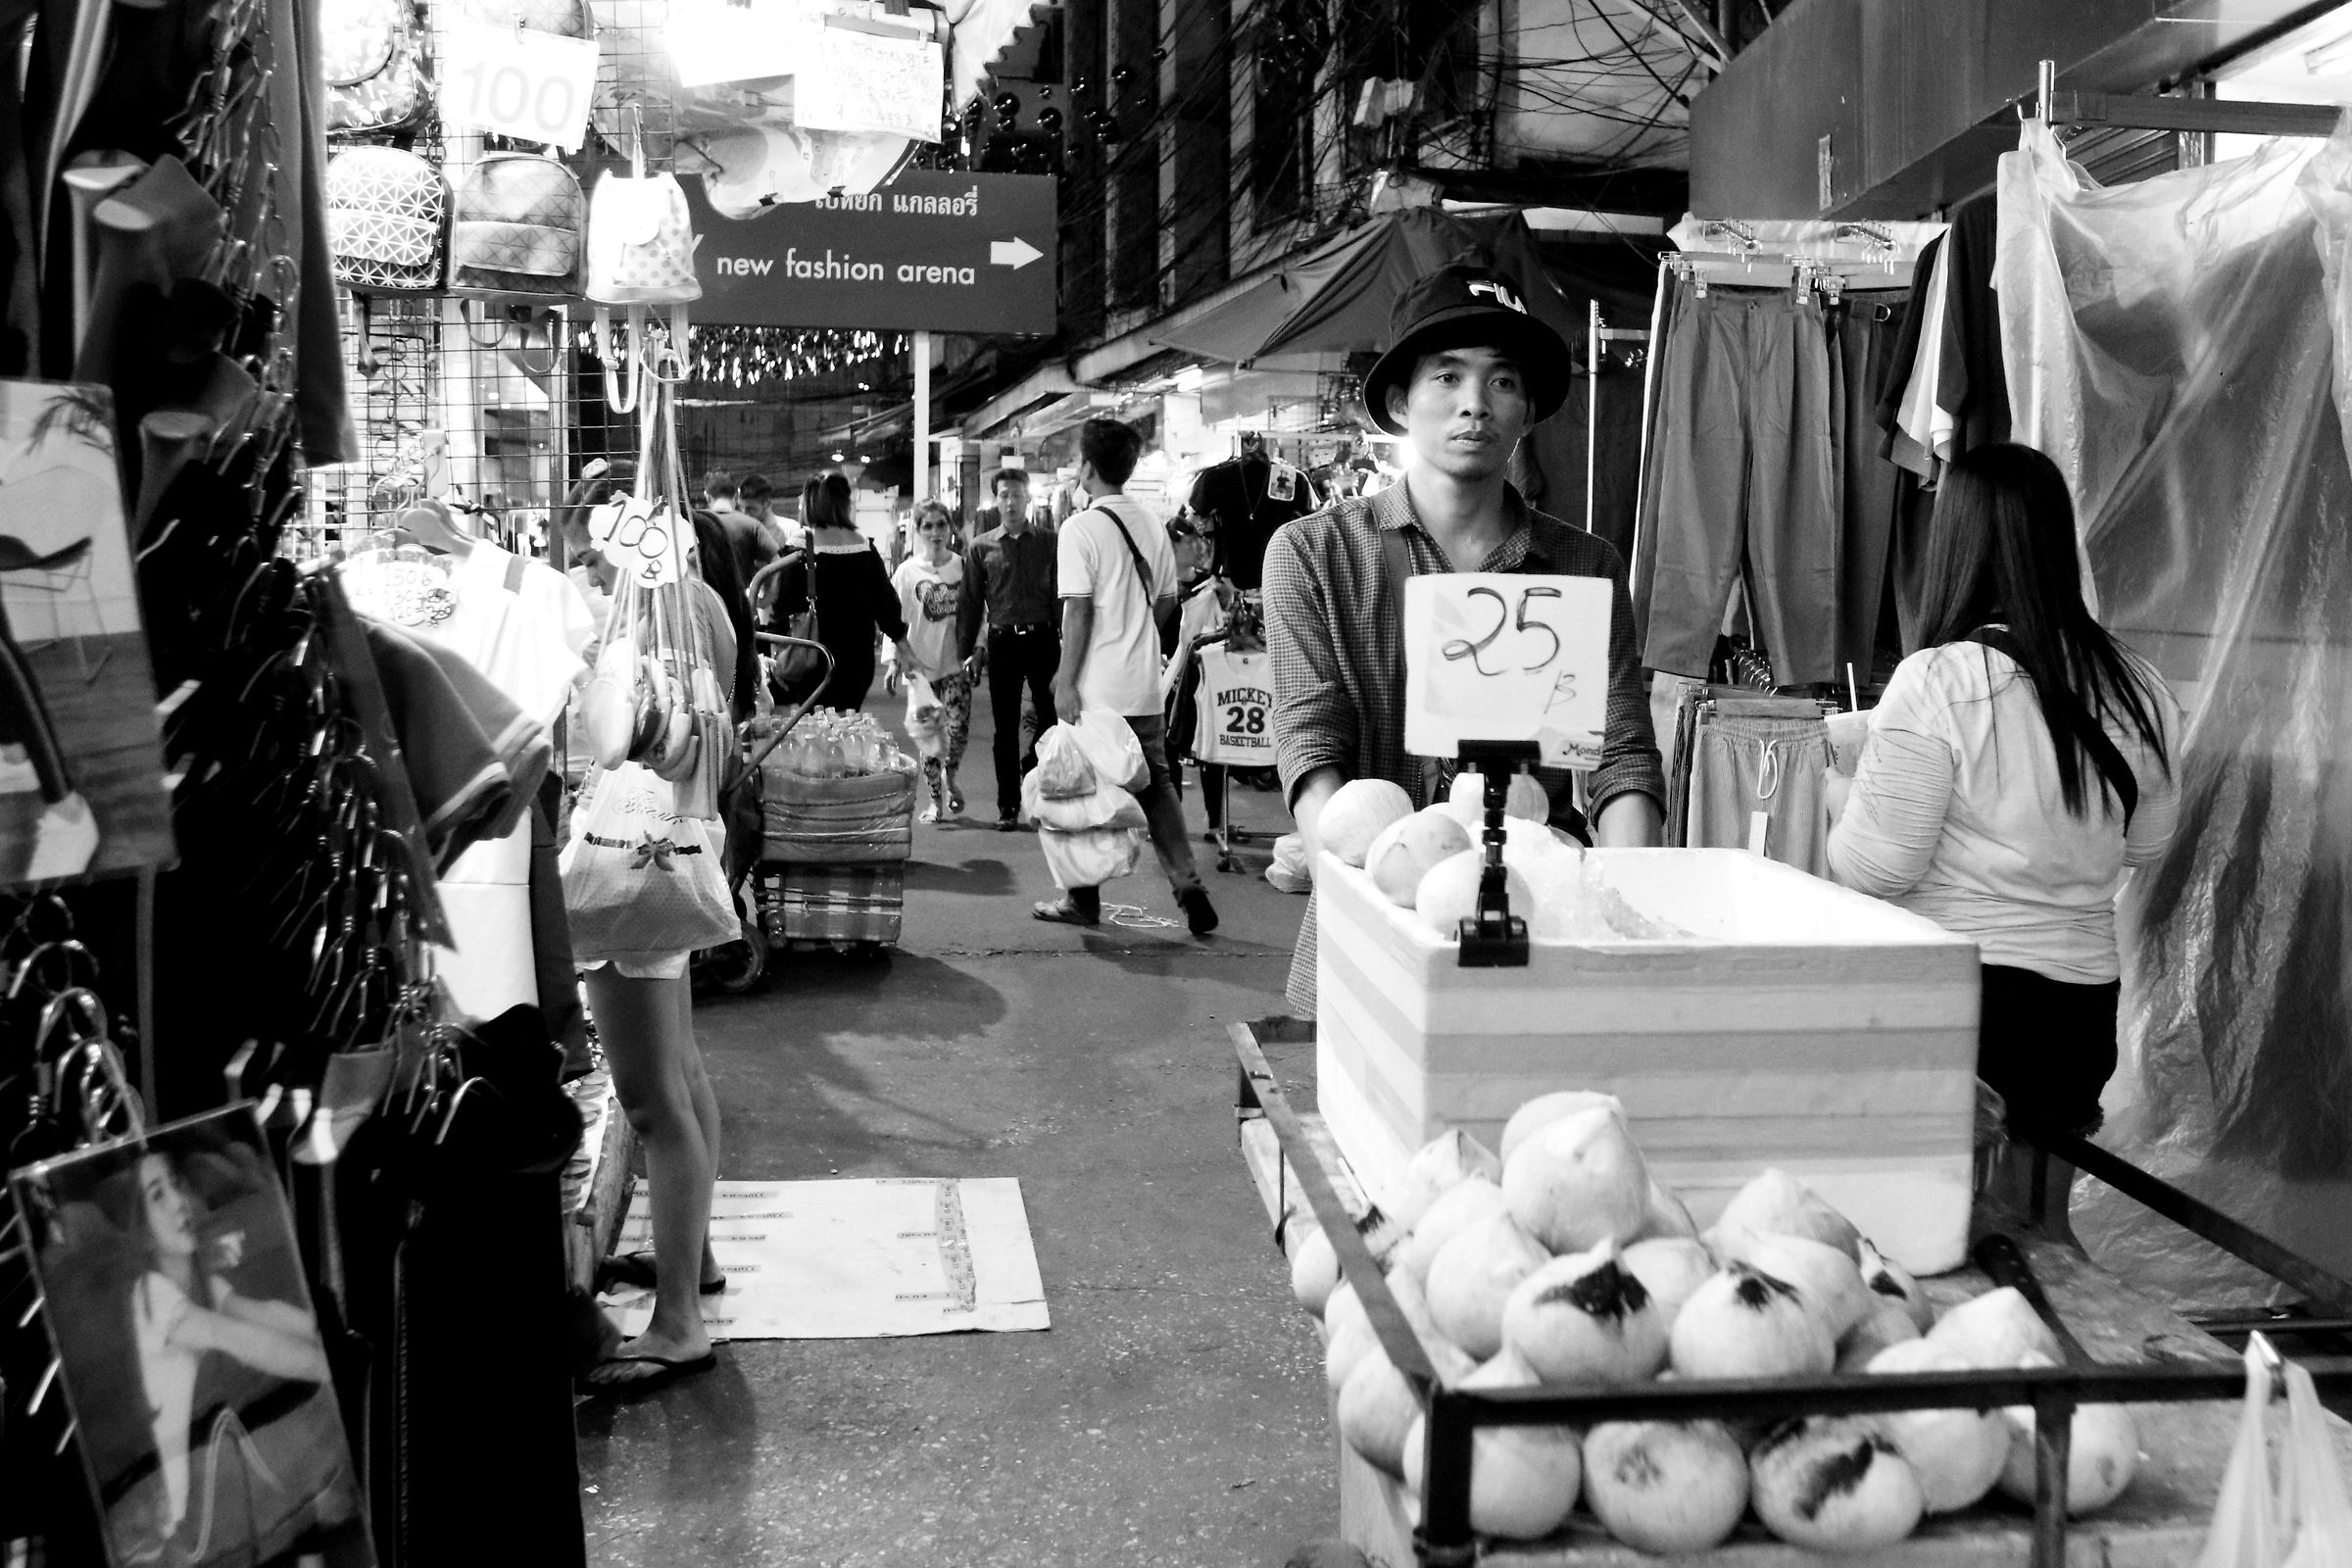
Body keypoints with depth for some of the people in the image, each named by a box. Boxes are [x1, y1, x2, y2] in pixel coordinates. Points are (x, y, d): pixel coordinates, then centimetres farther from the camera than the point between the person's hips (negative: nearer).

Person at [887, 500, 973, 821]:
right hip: (922, 662, 0)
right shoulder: (907, 571, 0)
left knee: (959, 725, -12)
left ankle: (949, 776, 17)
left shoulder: (963, 566, 3)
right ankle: (935, 798, 17)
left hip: (956, 660, 0)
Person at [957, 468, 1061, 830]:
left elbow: (1061, 596, 4)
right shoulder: (981, 548, 7)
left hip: (1042, 638, 0)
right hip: (1001, 640, 1)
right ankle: (1008, 807, 14)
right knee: (1005, 728, 5)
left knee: (1053, 718, -4)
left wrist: (1066, 644, -3)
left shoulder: (1048, 543, 6)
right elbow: (971, 601, 8)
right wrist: (967, 650, 3)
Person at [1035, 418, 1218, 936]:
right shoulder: (1151, 525, 8)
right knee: (1155, 784, 10)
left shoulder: (1080, 527, -11)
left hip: (1097, 689, -6)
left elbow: (1078, 611, -14)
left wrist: (1067, 679, -11)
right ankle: (1188, 887, 2)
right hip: (1145, 688, 6)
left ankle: (1083, 900, 13)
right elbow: (1165, 604, 12)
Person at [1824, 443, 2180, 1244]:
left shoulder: (1938, 682, -16)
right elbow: (2147, 843, 15)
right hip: (2083, 990, 5)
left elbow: (1875, 868, -13)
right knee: (2038, 1224, 18)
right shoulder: (2137, 689, 1)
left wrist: (1840, 795, 4)